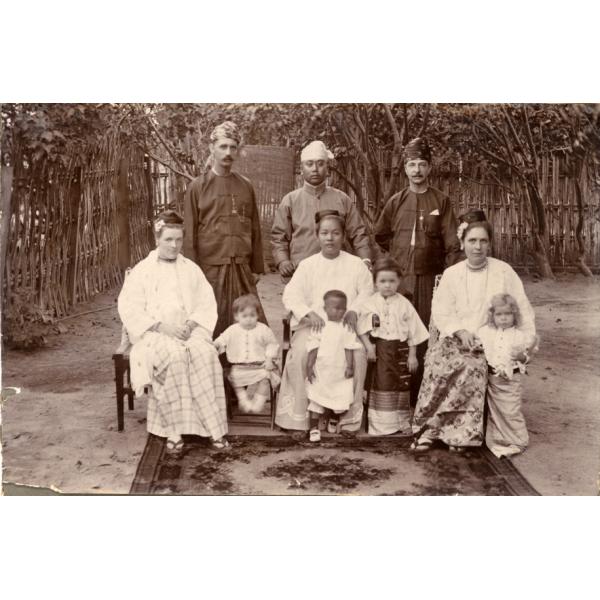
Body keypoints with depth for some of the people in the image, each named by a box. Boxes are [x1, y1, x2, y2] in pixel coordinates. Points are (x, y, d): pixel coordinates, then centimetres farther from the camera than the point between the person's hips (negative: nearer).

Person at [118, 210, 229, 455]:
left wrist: (192, 323, -10)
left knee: (206, 354, -31)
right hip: (154, 333, -2)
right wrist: (161, 326, -15)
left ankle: (213, 427, -28)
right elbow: (129, 309, -2)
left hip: (189, 331, 2)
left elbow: (207, 304, 11)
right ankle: (173, 431, -28)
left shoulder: (191, 269, 17)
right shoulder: (142, 271, 8)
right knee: (175, 356, -36)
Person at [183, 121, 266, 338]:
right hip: (210, 268, -3)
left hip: (242, 269, 3)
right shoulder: (198, 187, 0)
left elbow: (255, 230, 12)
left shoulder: (246, 186, 9)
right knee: (212, 327, 4)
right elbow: (189, 234, -2)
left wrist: (256, 268, 10)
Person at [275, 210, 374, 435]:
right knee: (300, 353, -29)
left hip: (345, 326, 0)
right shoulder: (307, 265, 13)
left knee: (356, 355, -29)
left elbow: (367, 293, 5)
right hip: (312, 325, 0)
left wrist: (353, 311, -16)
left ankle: (348, 416, -17)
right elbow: (291, 294, 0)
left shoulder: (356, 264, 13)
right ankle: (299, 414, -19)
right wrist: (309, 314, -19)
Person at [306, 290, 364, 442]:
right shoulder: (320, 327, -3)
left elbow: (349, 349, 0)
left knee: (342, 400, 4)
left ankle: (333, 419, 34)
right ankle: (314, 429, 14)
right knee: (316, 399, 3)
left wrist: (350, 366, -7)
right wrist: (309, 366, -8)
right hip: (320, 371, -1)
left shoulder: (347, 328, 0)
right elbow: (313, 348, -3)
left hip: (340, 372, 1)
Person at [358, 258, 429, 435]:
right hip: (380, 349, -1)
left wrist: (412, 355, 1)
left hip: (400, 349, 2)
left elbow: (413, 331, 4)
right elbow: (362, 328, 1)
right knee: (381, 384, -2)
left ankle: (402, 423, 22)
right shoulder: (370, 304, 0)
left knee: (402, 385, 8)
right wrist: (369, 346, -11)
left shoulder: (404, 304, 2)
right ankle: (381, 425, 5)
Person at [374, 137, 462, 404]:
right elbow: (380, 235, 21)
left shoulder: (441, 201, 2)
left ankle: (421, 396, 8)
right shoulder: (396, 201, 9)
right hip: (399, 278, 2)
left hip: (429, 279, -2)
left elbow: (452, 244, -3)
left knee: (425, 335, -1)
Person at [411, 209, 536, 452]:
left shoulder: (504, 272, 5)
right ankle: (460, 432, -23)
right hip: (456, 338, 2)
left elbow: (522, 309, 7)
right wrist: (460, 330, -13)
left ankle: (431, 426, -22)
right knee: (437, 358, -30)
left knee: (473, 366, -33)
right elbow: (440, 313, 4)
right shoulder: (451, 274, 9)